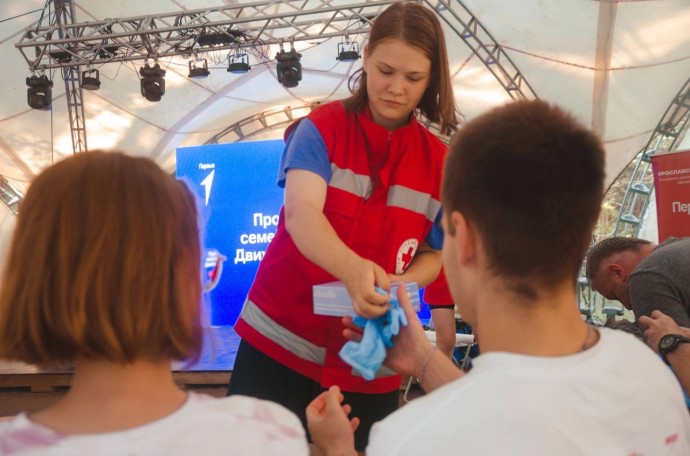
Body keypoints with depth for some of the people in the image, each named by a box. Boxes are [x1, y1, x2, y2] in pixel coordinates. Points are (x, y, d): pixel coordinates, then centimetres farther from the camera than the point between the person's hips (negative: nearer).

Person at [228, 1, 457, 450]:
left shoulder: (439, 162, 0)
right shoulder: (322, 128, -7)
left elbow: (434, 256, 6)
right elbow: (301, 213, -23)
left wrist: (394, 287, -16)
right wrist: (353, 269, -43)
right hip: (279, 340, -1)